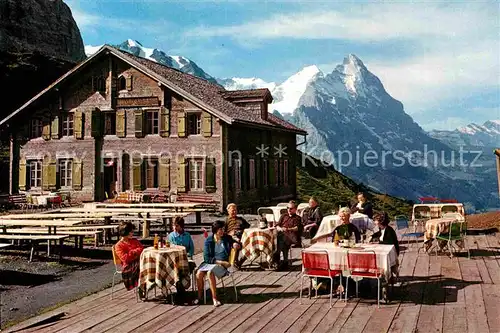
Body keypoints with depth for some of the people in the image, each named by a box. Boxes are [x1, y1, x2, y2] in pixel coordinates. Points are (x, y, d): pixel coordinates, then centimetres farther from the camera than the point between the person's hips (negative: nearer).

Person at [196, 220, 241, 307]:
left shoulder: (227, 238, 4)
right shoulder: (208, 240, 1)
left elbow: (237, 245, 19)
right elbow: (206, 257, -4)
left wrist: (236, 245, -7)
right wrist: (219, 261, -16)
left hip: (222, 264, -2)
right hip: (209, 262, 2)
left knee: (210, 273, -33)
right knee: (199, 273, -26)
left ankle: (214, 298, -23)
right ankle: (199, 296, -6)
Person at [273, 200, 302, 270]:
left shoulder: (297, 218, 18)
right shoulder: (284, 216, 31)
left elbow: (296, 228, 0)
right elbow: (277, 226, 21)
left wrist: (288, 229, -17)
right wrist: (280, 229, -2)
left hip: (291, 235, -3)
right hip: (281, 234, 3)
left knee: (283, 239, -37)